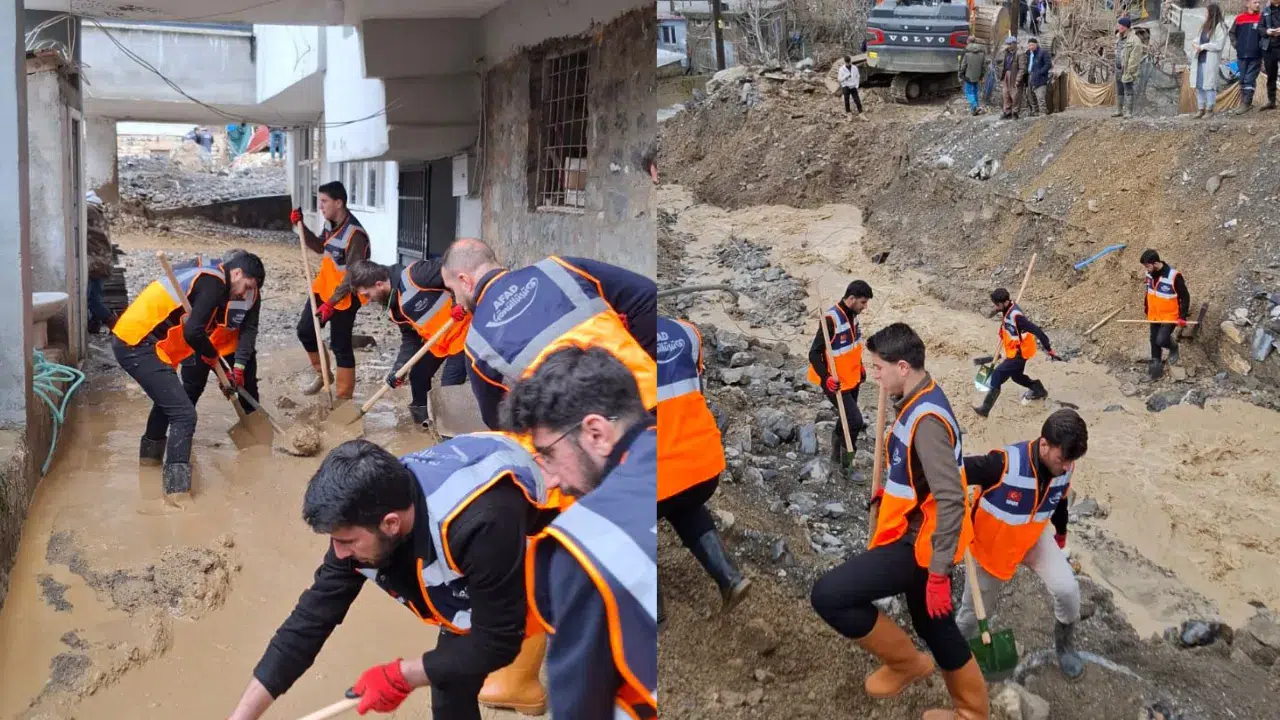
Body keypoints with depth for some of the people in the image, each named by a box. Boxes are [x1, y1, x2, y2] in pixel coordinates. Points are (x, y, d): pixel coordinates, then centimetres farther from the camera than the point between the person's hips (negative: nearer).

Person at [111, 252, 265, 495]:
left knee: (168, 395, 33)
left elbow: (189, 325, 25)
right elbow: (193, 332, -23)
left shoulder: (205, 273, 18)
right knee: (183, 414, -13)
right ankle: (177, 489, -19)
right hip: (139, 346, -10)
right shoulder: (215, 283, -12)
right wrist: (213, 356, -2)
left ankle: (151, 453, 52)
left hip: (128, 338, 10)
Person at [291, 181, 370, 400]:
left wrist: (331, 302, -28)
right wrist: (301, 226, 6)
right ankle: (323, 374, 35)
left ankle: (344, 398, 9)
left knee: (340, 347, -1)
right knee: (305, 331, 15)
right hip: (323, 287, 9)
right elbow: (320, 247, 19)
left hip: (344, 297, -8)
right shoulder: (330, 223, 0)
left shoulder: (355, 235, -27)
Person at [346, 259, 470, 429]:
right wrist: (398, 369, -3)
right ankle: (421, 414, 40)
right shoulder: (395, 305, 3)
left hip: (462, 331, -9)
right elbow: (410, 338, 7)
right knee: (418, 375, 18)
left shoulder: (413, 275, -27)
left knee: (449, 387, -9)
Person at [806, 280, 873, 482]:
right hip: (836, 383, -9)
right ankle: (846, 465, 9)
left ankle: (836, 455, 41)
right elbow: (814, 353, -24)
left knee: (846, 419, 20)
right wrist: (826, 377, -32)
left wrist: (859, 366, 22)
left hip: (852, 379, 9)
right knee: (855, 421, -8)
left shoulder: (852, 315, 0)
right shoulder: (831, 319, -27)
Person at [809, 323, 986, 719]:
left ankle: (906, 662, 8)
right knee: (933, 625, 22)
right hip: (917, 534, 10)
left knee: (828, 595, -14)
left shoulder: (926, 419, -25)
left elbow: (950, 501, -28)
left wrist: (938, 572, -26)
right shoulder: (918, 402, 6)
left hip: (920, 544, -10)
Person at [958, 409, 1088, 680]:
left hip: (1034, 537, 4)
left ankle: (1065, 646, 16)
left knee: (1067, 590, -13)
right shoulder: (1004, 463, -38)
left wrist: (1061, 533, 23)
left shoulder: (1063, 468, -17)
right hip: (991, 541, -4)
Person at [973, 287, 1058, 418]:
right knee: (1016, 376, 29)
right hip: (1014, 352, 10)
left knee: (997, 375, -11)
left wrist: (1049, 349, -27)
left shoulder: (1015, 316, -31)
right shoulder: (1007, 310, -3)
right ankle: (1039, 390, 52)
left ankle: (986, 408, -5)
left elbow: (1036, 330, -30)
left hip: (1019, 354, -10)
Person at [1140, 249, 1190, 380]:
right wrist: (1146, 308, 20)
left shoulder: (1174, 276, -26)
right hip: (1154, 316, 6)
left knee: (1161, 340, -18)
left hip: (1170, 317, -6)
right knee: (1154, 342, 12)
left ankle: (1173, 346, 16)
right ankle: (1156, 365, 27)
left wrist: (1182, 317, -17)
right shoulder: (1150, 274, -5)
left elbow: (1185, 297, -16)